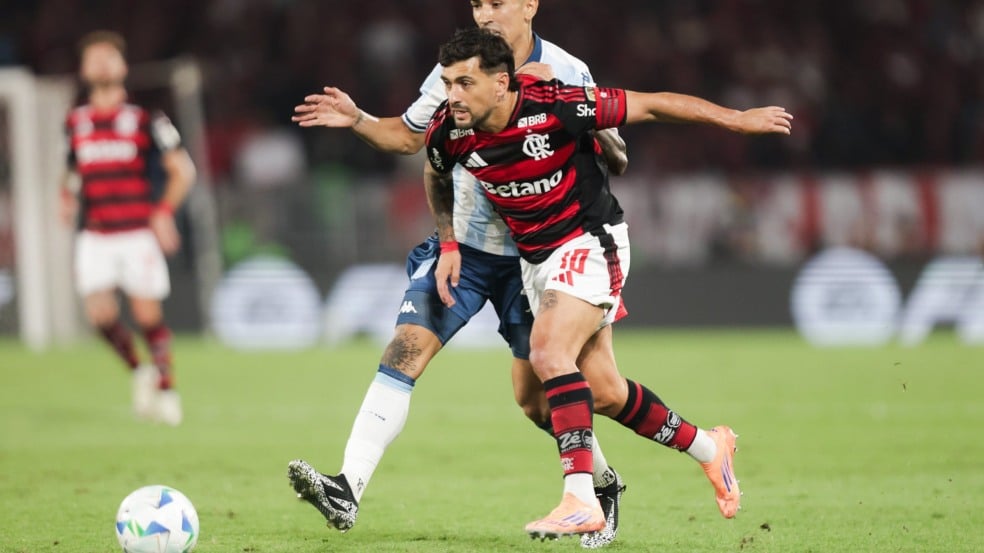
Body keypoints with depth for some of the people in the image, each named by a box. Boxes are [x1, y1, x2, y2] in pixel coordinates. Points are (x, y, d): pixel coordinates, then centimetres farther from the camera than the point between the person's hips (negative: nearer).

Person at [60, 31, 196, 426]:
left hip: (138, 231, -3)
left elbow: (182, 170, 2)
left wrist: (164, 212, -10)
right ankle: (138, 372, 13)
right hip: (94, 236, 3)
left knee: (147, 315, -3)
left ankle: (166, 386, 15)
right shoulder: (76, 123, 10)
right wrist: (67, 196, 4)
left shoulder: (144, 121, -1)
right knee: (100, 313, -11)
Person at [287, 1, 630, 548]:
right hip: (462, 245, 2)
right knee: (404, 351, -16)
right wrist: (357, 120, -5)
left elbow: (617, 163, -5)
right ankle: (348, 489, -21)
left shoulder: (567, 73, -8)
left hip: (532, 254, -2)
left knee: (534, 395, -1)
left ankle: (603, 484, 26)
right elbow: (409, 135, 14)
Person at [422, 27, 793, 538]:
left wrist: (738, 119, -14)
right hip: (535, 257, 7)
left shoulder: (554, 107, -27)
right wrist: (449, 245, 7)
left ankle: (580, 500, -29)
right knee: (598, 387, 12)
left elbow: (652, 106, -17)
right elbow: (436, 180, 14)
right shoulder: (447, 133, -13)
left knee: (549, 353, -27)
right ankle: (706, 447, 31)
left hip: (590, 241, -7)